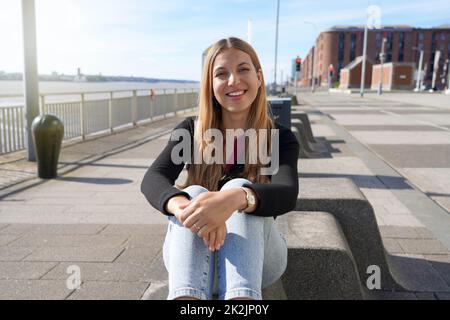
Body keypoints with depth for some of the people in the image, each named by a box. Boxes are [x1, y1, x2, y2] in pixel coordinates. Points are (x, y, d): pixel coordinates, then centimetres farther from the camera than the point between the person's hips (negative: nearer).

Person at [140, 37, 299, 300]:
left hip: (256, 257, -1)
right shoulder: (190, 131, 2)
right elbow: (153, 179, -16)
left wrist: (236, 198, -46)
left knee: (239, 189, -28)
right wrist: (182, 205, -41)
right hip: (193, 258, 1)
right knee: (194, 193, -28)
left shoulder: (281, 138, -2)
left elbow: (287, 194, -22)